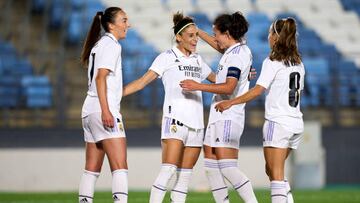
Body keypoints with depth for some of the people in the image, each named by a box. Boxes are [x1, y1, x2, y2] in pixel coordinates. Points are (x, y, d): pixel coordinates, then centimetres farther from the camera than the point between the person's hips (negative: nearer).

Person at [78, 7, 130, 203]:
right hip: (104, 109, -10)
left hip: (90, 110, 10)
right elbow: (100, 78, -15)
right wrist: (106, 111, -22)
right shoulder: (111, 45, -5)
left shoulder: (99, 44, 21)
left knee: (92, 169, 8)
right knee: (120, 165, -16)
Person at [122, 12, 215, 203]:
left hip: (196, 122, 6)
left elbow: (217, 79, 32)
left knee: (185, 174, 2)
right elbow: (143, 81, -5)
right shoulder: (167, 57, 0)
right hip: (175, 118, -6)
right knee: (168, 169, -17)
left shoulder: (197, 60, 17)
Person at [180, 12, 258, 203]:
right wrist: (197, 31, 41)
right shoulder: (237, 49, 13)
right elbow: (220, 46, 37)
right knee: (211, 167, 8)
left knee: (227, 167, -16)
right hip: (219, 116, 10)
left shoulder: (237, 55, -15)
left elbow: (229, 87, -26)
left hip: (228, 117, -10)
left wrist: (198, 86, -24)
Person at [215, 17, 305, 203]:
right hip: (296, 123, 7)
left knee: (276, 174, -6)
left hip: (278, 122, -7)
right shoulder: (298, 63, 13)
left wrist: (230, 102, -17)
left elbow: (257, 90, -17)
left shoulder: (272, 62, -9)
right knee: (272, 170, 18)